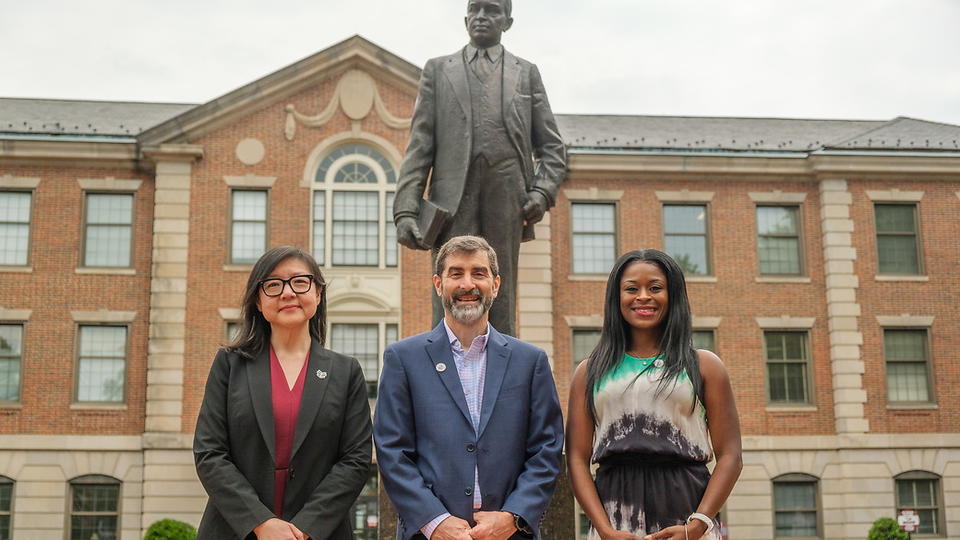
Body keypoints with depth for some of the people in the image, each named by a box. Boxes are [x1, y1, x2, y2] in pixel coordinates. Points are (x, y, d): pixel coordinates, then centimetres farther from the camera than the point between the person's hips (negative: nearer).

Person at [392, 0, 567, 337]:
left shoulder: (526, 73, 19)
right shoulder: (438, 70, 18)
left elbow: (551, 147, 15)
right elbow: (420, 145, 9)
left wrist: (543, 191, -5)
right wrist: (406, 209, -4)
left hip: (508, 200, 1)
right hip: (452, 202, -1)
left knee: (502, 312, 0)